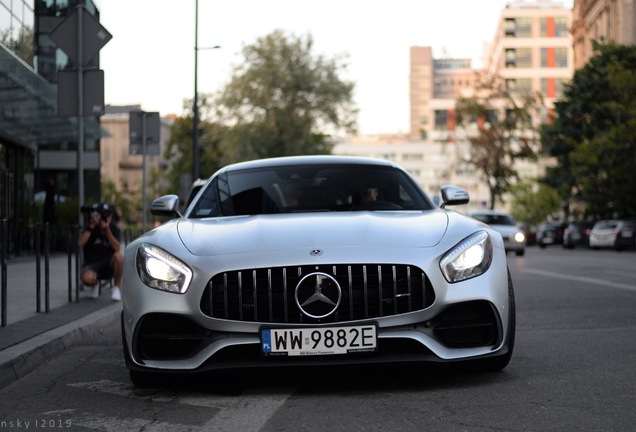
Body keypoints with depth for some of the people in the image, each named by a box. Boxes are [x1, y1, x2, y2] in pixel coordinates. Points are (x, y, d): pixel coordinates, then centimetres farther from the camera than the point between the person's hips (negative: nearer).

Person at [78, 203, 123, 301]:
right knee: (87, 278, -36)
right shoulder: (91, 228, -6)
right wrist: (91, 226, -26)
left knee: (119, 256, -33)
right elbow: (80, 244, -23)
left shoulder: (114, 229, -5)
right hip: (92, 264, -1)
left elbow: (117, 248, -23)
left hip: (109, 264, 1)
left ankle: (116, 288, -12)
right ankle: (95, 284, 7)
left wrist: (107, 229, -28)